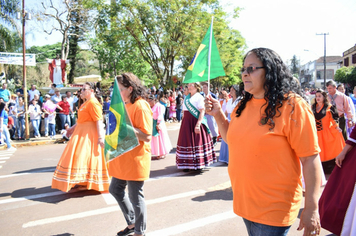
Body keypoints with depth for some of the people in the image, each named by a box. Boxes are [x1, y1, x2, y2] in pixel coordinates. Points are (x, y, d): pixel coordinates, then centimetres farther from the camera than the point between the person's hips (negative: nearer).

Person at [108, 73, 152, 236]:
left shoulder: (141, 107, -17)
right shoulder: (125, 105, 11)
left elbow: (146, 136, -23)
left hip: (135, 159, -10)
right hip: (122, 158, 10)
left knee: (135, 196, 2)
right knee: (115, 189, 18)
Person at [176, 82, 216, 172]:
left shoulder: (199, 97, -5)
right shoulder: (186, 98, 16)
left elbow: (202, 112, -13)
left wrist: (198, 124, -22)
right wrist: (183, 123, 11)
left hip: (195, 122, -7)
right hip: (186, 123, 7)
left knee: (197, 141, -3)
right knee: (186, 141, 6)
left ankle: (199, 164, 7)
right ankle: (187, 164, 15)